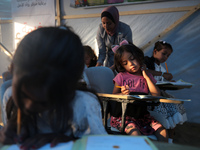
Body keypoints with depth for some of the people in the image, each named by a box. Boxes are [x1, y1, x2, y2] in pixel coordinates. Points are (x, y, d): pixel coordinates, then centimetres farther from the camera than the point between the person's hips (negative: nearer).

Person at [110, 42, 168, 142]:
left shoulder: (147, 76, 12)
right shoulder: (121, 76, 4)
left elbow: (156, 95, -1)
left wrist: (146, 76, 0)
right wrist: (122, 94, -20)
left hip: (142, 114, 4)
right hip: (123, 115, -3)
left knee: (163, 132, -15)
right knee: (135, 133, -31)